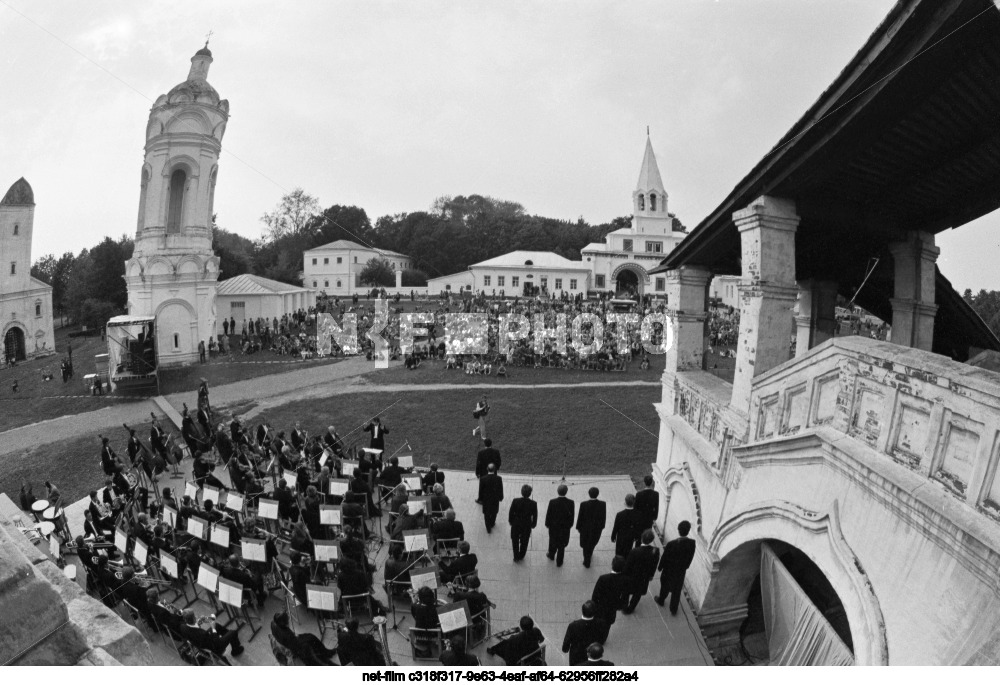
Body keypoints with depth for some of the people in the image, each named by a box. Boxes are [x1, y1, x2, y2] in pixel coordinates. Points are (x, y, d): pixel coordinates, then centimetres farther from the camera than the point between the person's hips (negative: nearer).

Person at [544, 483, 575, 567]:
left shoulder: (552, 502, -21)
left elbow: (548, 514, -11)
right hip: (565, 527, 0)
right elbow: (572, 516, -8)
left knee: (553, 541, 26)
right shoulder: (571, 502, -19)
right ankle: (559, 561, 28)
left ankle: (551, 555, 48)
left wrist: (547, 524, 5)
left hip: (554, 526, 0)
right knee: (562, 545, 16)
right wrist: (570, 525, 8)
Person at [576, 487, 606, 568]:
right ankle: (589, 555, 54)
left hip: (586, 529, -2)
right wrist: (601, 526, 10)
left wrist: (578, 527, 2)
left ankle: (587, 562, 34)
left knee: (586, 545, 21)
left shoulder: (584, 504, -26)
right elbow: (604, 517, -8)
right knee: (592, 543, 30)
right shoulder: (602, 504, -21)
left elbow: (580, 517, -14)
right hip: (597, 528, 2)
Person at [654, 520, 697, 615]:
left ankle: (661, 600, 52)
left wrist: (660, 567, 0)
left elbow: (664, 557, -19)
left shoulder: (671, 544, -34)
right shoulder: (692, 543, -23)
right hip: (681, 571, 2)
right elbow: (690, 557, -6)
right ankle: (673, 610, 39)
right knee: (677, 590, 23)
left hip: (669, 570, -2)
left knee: (665, 586, 26)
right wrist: (685, 566, 12)